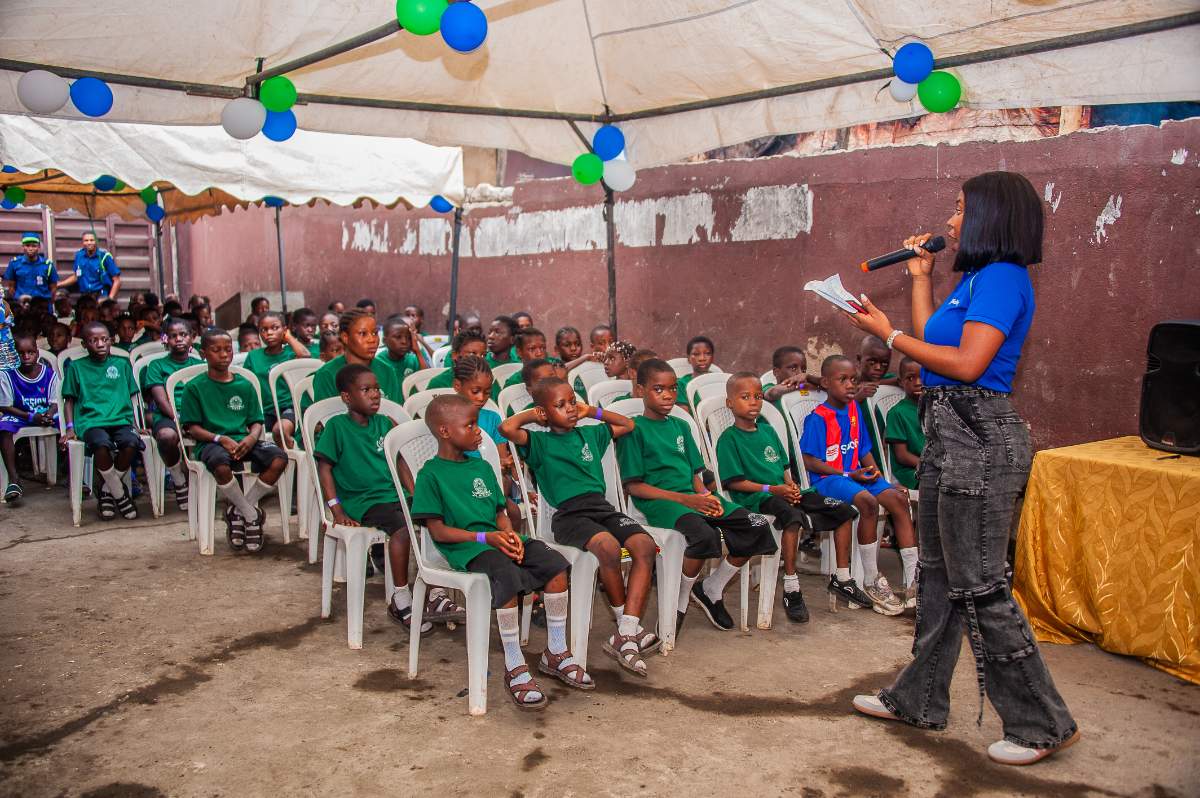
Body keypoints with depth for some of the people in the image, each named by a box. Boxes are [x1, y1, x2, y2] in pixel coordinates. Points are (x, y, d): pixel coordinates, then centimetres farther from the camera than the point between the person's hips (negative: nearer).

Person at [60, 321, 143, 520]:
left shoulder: (122, 364, 18)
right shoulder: (76, 367, 14)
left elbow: (131, 398, 19)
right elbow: (69, 400, 15)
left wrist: (136, 423, 7)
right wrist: (70, 428, 2)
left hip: (121, 420, 2)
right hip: (91, 421, -2)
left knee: (131, 443, -32)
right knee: (102, 444, -36)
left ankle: (107, 492, -7)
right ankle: (120, 494, -13)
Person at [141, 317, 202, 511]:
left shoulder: (200, 364, 21)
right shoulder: (157, 365, 13)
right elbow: (161, 399, -1)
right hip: (168, 416, -2)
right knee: (166, 435, -39)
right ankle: (179, 481, -9)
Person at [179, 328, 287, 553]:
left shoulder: (244, 385, 14)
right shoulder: (195, 387, 5)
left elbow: (256, 422, 13)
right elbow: (192, 427, -1)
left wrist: (251, 438, -10)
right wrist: (220, 438, -16)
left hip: (243, 440, 4)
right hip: (211, 442, -3)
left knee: (279, 459, -25)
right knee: (221, 466, -39)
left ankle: (238, 510, -7)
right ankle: (252, 515, -13)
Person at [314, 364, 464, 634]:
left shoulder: (384, 423, 14)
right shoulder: (337, 426, -2)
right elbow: (324, 467, -3)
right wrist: (337, 510, -10)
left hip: (396, 495, 6)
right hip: (364, 501, -6)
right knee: (402, 527, -32)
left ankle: (436, 596, -9)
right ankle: (401, 603, -17)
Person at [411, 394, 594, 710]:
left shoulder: (482, 467, 21)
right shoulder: (431, 475, -1)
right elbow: (438, 530, -7)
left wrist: (510, 535, -4)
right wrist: (485, 537, -17)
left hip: (497, 539, 7)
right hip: (465, 548, -7)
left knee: (554, 563, -15)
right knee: (508, 577, -36)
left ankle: (556, 653, -4)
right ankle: (515, 667, -23)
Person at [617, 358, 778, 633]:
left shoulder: (680, 426, 20)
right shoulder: (635, 429, -2)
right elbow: (634, 486, -8)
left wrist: (706, 496, -4)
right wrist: (683, 498, -16)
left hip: (692, 496, 7)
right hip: (658, 502, -7)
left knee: (757, 528, -10)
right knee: (704, 535, -37)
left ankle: (711, 589, 9)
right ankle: (679, 603, -10)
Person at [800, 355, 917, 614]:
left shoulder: (854, 410, 12)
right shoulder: (818, 418, -10)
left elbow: (864, 449, 18)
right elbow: (810, 462, -14)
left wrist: (872, 470, 0)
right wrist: (848, 475, -15)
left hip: (856, 474, 7)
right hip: (827, 479, -7)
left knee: (898, 498, -13)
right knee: (868, 501, -32)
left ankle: (914, 578, -11)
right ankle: (871, 581, -20)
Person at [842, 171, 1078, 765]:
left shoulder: (1002, 277, -13)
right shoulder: (974, 278, 16)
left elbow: (967, 363, -21)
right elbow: (933, 342, 15)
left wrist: (890, 336, -13)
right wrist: (919, 277, 19)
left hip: (978, 437, -10)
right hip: (949, 433, 10)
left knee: (978, 586, -4)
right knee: (938, 572, 16)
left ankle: (1042, 724, 10)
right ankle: (919, 700, 29)